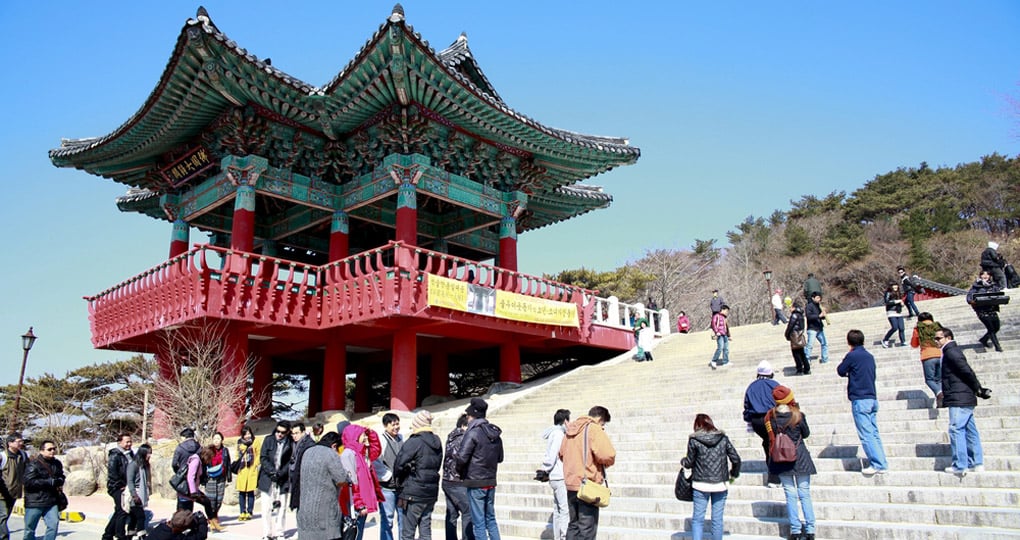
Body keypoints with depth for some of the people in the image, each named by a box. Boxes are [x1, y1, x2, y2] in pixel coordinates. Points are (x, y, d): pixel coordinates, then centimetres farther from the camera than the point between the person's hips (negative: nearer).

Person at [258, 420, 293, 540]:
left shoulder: (290, 444, 0)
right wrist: (271, 471, -12)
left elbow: (291, 462, -1)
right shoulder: (268, 440, 3)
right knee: (266, 508, 0)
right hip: (267, 479, 0)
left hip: (282, 480, 0)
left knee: (281, 508, 2)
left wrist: (280, 474, -14)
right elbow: (263, 457, -1)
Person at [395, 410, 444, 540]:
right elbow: (438, 465, 11)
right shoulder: (437, 442, 8)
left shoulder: (414, 442, -15)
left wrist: (400, 479, 2)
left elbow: (399, 464, -16)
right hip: (431, 490, 7)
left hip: (414, 492, -7)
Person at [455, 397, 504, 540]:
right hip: (491, 482, 7)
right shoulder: (495, 433, 8)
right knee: (491, 519, 17)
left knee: (479, 522, 1)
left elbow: (462, 457, -20)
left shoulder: (473, 432, -15)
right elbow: (500, 458, 16)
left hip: (475, 482, -7)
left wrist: (460, 471, -2)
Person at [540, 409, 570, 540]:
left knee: (558, 511, 12)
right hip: (561, 478, -9)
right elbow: (552, 455, -16)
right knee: (566, 511, -10)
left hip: (555, 478, 9)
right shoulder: (558, 433, -12)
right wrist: (546, 470, -5)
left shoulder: (554, 433, 16)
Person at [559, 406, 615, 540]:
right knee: (587, 529, 1)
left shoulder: (570, 431, 13)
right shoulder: (594, 429, -12)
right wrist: (607, 463, -3)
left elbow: (562, 454, 23)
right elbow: (607, 455, -23)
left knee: (574, 525, 19)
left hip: (571, 484, 7)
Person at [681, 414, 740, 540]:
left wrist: (683, 461, 22)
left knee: (698, 518, 5)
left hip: (701, 484, -2)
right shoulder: (723, 438, 2)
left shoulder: (694, 440, -5)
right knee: (717, 519, 9)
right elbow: (736, 459, 1)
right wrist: (733, 474, 19)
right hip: (720, 484, 2)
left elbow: (690, 462, 0)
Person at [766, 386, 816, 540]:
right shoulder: (798, 416, -11)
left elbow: (771, 437, 3)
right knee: (805, 493, 7)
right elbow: (806, 434, 4)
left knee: (790, 494, 8)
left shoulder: (771, 417, -6)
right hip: (799, 457, -2)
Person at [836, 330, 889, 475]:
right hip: (872, 398, 8)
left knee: (866, 434, -7)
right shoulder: (869, 356, 13)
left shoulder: (852, 356, -9)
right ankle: (882, 464, 9)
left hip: (860, 399, -7)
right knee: (874, 433, 10)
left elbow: (840, 371, 3)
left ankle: (877, 465, -11)